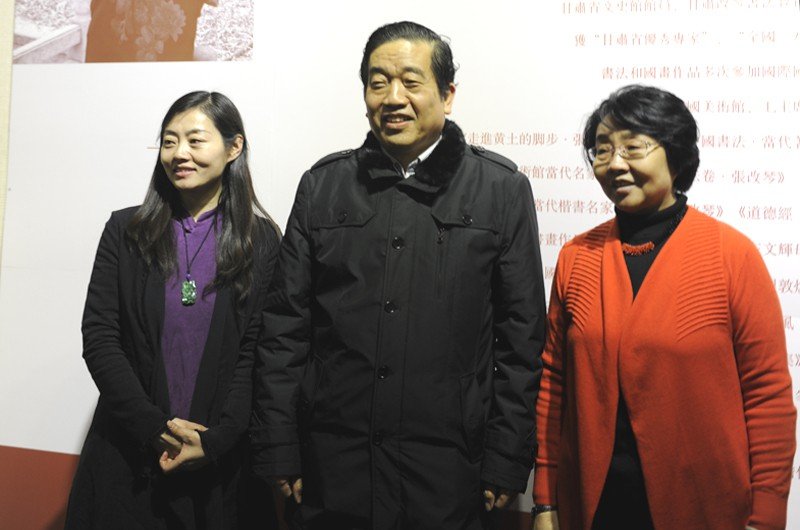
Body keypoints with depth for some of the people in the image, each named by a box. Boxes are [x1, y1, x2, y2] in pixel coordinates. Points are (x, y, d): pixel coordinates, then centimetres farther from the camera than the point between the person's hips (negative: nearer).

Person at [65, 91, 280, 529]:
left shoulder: (261, 240, -1)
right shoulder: (126, 230, 2)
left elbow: (257, 352, -4)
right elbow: (98, 337, -3)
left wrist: (215, 441, -13)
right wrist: (156, 427, -11)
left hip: (220, 457, -1)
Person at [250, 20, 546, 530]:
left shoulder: (503, 189, 0)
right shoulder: (323, 184, 4)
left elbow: (522, 335, -1)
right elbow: (285, 326, 5)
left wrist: (506, 462, -3)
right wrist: (278, 451, 1)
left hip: (448, 469, -1)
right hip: (331, 466, 2)